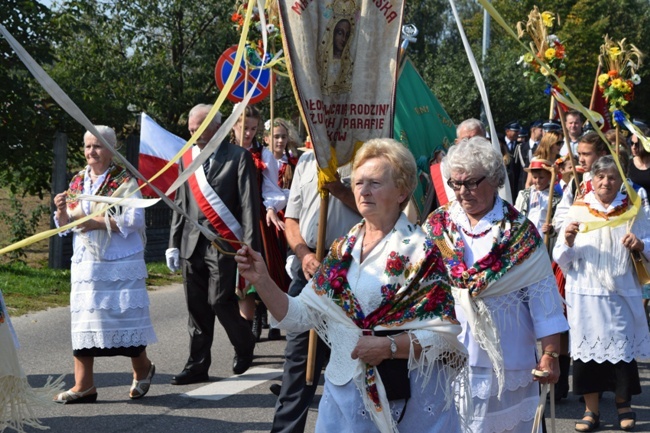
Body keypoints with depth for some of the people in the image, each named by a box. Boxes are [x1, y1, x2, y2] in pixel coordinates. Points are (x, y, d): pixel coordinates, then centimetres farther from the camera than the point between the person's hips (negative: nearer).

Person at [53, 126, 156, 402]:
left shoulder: (124, 181, -4)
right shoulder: (78, 182, 13)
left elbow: (134, 219, -14)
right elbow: (65, 225, 15)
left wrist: (98, 222, -19)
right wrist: (62, 211, -7)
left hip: (121, 264, -5)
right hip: (85, 263, 5)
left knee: (125, 316, 0)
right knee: (83, 319, 0)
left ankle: (142, 369, 24)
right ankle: (83, 385, 2)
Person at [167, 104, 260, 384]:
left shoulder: (238, 157, -2)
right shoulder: (186, 158, 13)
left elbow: (249, 204, -6)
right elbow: (180, 204, 16)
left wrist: (249, 246, -12)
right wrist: (174, 243, 11)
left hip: (223, 243, -5)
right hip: (192, 243, 5)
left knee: (220, 301, -9)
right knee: (197, 307, 6)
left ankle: (244, 345, 18)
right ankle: (198, 365, 12)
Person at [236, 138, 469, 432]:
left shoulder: (421, 253, -10)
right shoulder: (342, 250, 7)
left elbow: (445, 336, -13)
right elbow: (300, 316, 4)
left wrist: (389, 347, -23)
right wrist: (262, 280, -10)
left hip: (407, 397, -4)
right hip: (345, 392, 5)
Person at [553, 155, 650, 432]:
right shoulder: (579, 210, 4)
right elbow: (561, 259, 2)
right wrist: (568, 241, -19)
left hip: (621, 292, 0)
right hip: (585, 293, 0)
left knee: (622, 348, 3)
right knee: (586, 347, 1)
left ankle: (623, 405, 21)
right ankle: (591, 409, 11)